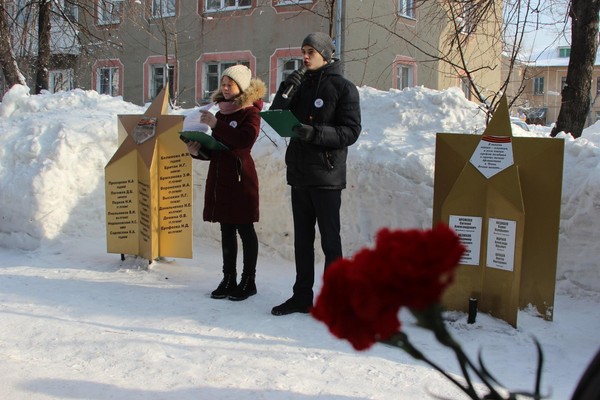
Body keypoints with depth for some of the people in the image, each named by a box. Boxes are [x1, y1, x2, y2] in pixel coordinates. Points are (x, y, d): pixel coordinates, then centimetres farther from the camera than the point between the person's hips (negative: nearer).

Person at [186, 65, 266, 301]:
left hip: (240, 177, -7)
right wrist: (198, 151, 1)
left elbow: (245, 140, -24)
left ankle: (248, 280, 8)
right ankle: (229, 279, 18)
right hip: (219, 177, 7)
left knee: (244, 229, 0)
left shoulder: (250, 112, -4)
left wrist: (216, 125, -25)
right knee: (226, 230, 10)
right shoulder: (221, 111, 17)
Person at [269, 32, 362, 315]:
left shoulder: (343, 88, -3)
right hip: (299, 174, 6)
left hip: (327, 175, -6)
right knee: (302, 238, 12)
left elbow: (351, 132, -11)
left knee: (330, 239, 0)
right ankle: (302, 297, 22)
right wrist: (286, 90, -9)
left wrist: (314, 133, -24)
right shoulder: (300, 85, 13)